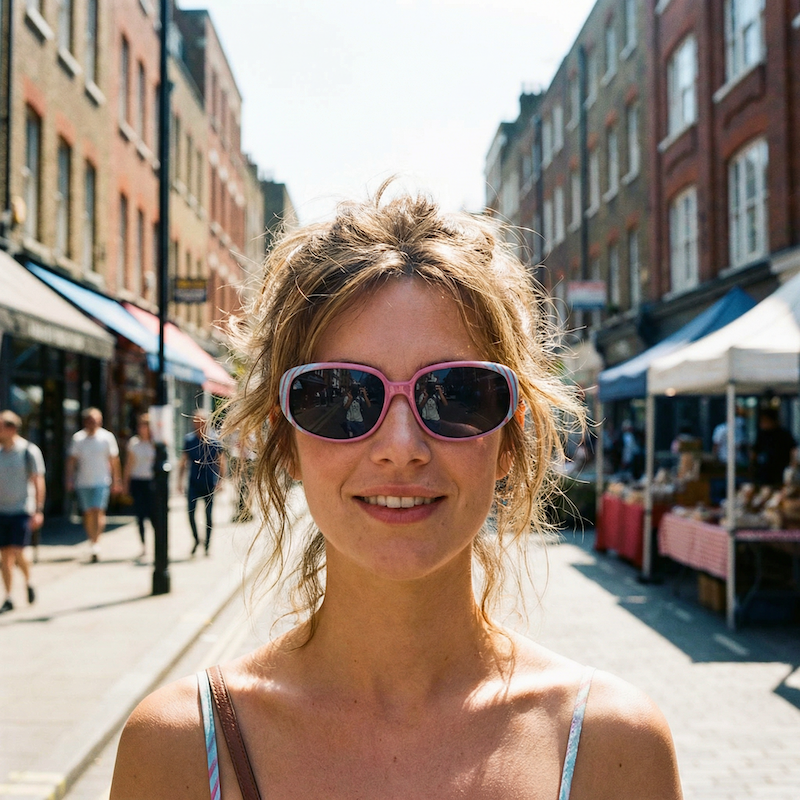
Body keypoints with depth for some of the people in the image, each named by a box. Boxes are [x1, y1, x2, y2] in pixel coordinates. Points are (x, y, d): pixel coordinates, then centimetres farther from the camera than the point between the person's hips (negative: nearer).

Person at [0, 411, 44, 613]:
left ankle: (28, 582, 15)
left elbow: (38, 482, -6)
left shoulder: (29, 451, -6)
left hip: (22, 511, -4)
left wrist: (38, 510, -12)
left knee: (16, 552, -13)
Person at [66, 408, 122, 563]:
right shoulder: (78, 438, 4)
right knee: (87, 514, 8)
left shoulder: (107, 437, 0)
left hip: (101, 482, -3)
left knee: (98, 511, -14)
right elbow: (71, 460, 7)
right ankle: (92, 542, 20)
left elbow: (114, 460, 5)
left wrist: (116, 480, 5)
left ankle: (96, 543, -17)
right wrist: (70, 479, -2)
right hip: (82, 482, 3)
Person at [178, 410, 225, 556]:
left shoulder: (214, 440, -4)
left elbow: (221, 461, -1)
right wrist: (180, 479, 7)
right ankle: (196, 539, 15)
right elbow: (184, 461, 11)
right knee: (190, 511, -7)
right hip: (193, 482, 2)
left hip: (209, 483, -2)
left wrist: (220, 480, -7)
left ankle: (207, 544, 18)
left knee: (208, 515, 5)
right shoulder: (189, 439, 3)